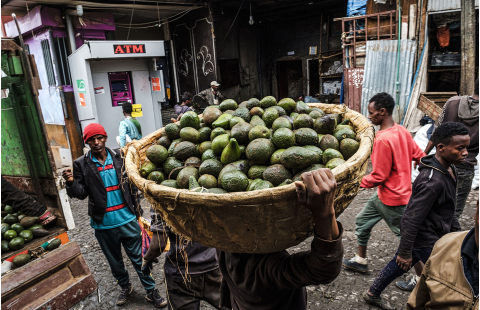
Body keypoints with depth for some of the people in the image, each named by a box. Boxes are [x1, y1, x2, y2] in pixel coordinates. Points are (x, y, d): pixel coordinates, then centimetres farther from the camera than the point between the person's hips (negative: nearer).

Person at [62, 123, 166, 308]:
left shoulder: (119, 157, -2)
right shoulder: (82, 164, -4)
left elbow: (132, 182, 4)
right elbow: (81, 193, -4)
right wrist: (72, 183, -23)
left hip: (127, 220, 0)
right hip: (103, 225, 1)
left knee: (138, 258, 9)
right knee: (115, 261, 20)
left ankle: (151, 291, 26)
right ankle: (125, 287, 43)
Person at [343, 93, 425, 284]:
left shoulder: (383, 139, -27)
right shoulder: (402, 131, 0)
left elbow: (378, 177, -23)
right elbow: (419, 156, 7)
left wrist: (358, 182, -9)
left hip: (392, 198, -10)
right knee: (362, 221, 19)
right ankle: (361, 261, 35)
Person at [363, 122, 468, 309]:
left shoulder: (449, 168, 0)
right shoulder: (432, 181, -31)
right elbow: (412, 219, -28)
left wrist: (455, 228, 20)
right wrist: (405, 252, -21)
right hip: (426, 242, -9)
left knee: (398, 265, 22)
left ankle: (372, 294, 42)